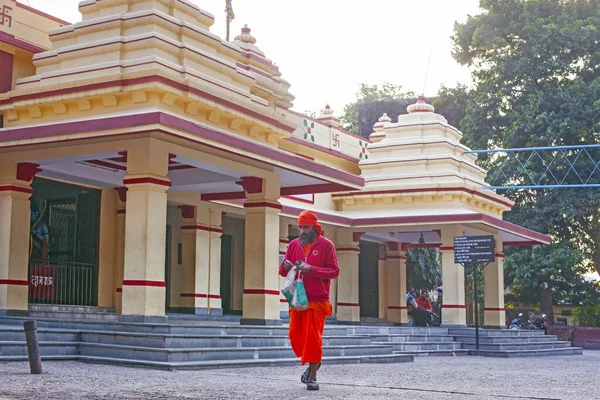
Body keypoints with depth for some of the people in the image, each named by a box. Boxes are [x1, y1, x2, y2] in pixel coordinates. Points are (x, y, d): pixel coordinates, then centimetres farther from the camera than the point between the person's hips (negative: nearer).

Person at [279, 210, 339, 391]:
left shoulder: (326, 244, -4)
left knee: (313, 337, -6)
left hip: (317, 300, -4)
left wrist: (311, 269, -20)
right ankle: (313, 362, 28)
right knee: (295, 335, 3)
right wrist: (286, 266, -14)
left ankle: (312, 377, 3)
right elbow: (283, 271, 11)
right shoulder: (294, 244, 9)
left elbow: (334, 271, -7)